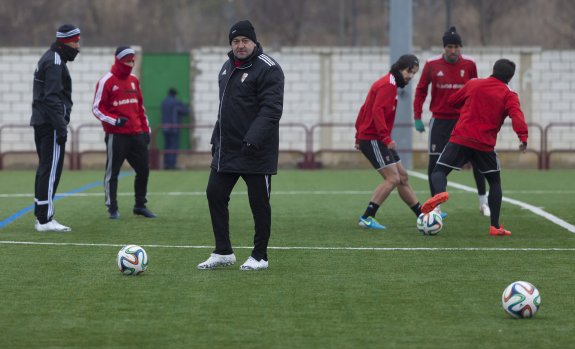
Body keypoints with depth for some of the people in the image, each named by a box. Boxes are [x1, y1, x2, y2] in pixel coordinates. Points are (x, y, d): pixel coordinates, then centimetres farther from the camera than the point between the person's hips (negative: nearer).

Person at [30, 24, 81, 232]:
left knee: (45, 169, 14)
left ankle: (41, 217, 17)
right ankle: (45, 220, -13)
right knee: (51, 170, -10)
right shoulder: (55, 62, -12)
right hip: (51, 123, -10)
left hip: (40, 122, 10)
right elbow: (52, 98, -20)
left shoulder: (48, 59, 19)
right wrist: (61, 128, -22)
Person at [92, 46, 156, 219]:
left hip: (136, 134, 7)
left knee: (143, 169, 9)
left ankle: (140, 205, 21)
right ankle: (112, 208, 6)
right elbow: (97, 108, -8)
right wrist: (115, 120, -21)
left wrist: (146, 129, 16)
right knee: (112, 172, 0)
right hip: (116, 135, -7)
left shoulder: (134, 80, 14)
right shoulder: (106, 81, -7)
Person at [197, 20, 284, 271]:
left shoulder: (267, 69, -13)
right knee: (215, 194, 6)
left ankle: (260, 257, 13)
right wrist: (216, 137, 19)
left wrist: (253, 139, -31)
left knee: (259, 202, 1)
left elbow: (271, 109, -22)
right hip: (227, 151, 8)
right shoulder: (228, 67, 14)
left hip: (255, 153, -8)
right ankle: (223, 252, 16)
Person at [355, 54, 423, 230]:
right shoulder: (388, 85, -14)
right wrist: (386, 138, -29)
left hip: (372, 139, 10)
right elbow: (377, 111, -26)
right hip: (373, 139, -10)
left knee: (403, 177, 13)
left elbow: (365, 109, 22)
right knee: (392, 178, -14)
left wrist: (359, 135, 23)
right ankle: (366, 218, -13)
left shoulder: (387, 84, 17)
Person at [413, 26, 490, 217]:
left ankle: (483, 202, 12)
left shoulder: (469, 65, -3)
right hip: (440, 120, 0)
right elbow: (421, 91, 4)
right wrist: (417, 117, -2)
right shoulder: (432, 65, -4)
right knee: (434, 162, -3)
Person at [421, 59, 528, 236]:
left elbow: (452, 101, 23)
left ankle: (440, 192, -32)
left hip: (460, 140, 0)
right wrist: (523, 137, -23)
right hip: (485, 145, 0)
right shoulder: (508, 95, 4)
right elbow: (516, 115, -15)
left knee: (438, 172, 4)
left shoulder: (473, 84, 11)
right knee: (494, 181, 17)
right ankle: (495, 226, 10)